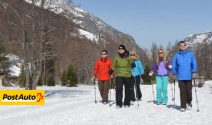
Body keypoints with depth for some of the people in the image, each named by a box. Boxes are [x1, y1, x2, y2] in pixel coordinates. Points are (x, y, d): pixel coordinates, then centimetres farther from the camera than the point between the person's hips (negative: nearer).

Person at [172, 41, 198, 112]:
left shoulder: (191, 54, 3)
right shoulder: (176, 55, 5)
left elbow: (194, 64, 2)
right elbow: (174, 65, 11)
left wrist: (194, 72, -9)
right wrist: (174, 74, 7)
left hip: (189, 76, 0)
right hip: (180, 77, 0)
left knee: (189, 91, 3)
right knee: (182, 92, 0)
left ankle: (189, 103, 28)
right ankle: (183, 106, 7)